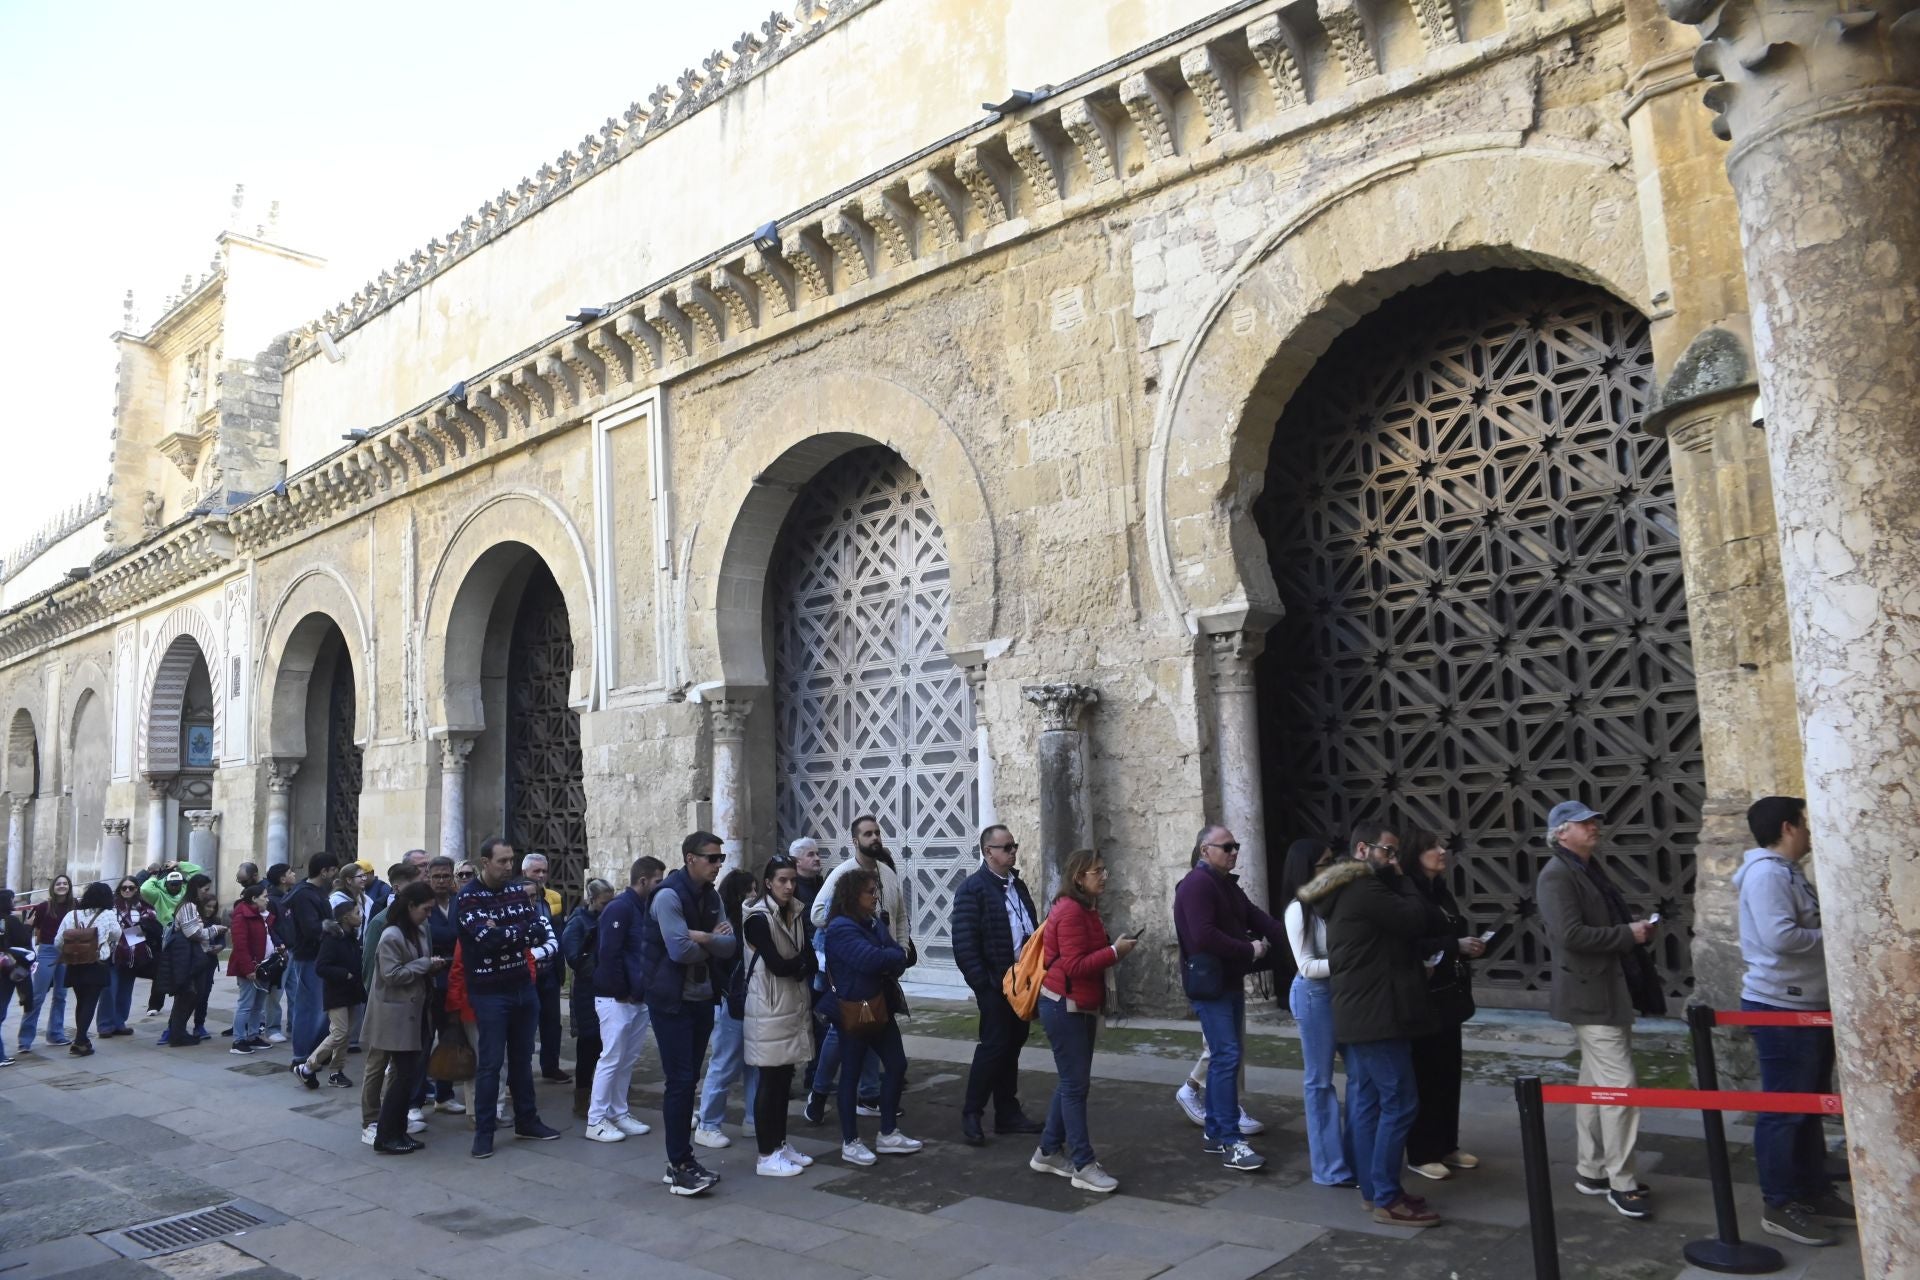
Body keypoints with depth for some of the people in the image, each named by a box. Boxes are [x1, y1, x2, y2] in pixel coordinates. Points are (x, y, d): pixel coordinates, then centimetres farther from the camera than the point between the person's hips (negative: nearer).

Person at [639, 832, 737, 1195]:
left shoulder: (711, 896, 8)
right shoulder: (668, 896, -16)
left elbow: (730, 946, 0)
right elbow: (681, 950, -25)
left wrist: (704, 938, -18)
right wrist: (714, 942, -8)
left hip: (702, 999, 8)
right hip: (672, 1001, -7)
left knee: (690, 1079, 12)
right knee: (680, 1081, -5)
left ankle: (684, 1161, 20)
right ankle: (679, 1166, 3)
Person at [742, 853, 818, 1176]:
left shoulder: (797, 912, 8)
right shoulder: (759, 918, -14)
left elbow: (810, 959, 5)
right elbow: (777, 965, -18)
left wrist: (796, 966, -13)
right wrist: (802, 962, -2)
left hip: (794, 1005, 7)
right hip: (769, 1008, -7)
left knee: (785, 1078, 12)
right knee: (770, 1080, -1)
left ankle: (780, 1144, 22)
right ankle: (766, 1156, 7)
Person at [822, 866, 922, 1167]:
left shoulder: (874, 922, 10)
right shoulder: (840, 928, -17)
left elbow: (900, 958, 4)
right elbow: (870, 959, -30)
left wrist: (886, 961, -17)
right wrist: (892, 956, -12)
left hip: (880, 1006, 8)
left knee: (896, 1064, 10)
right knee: (852, 1072, 3)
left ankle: (889, 1134, 23)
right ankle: (850, 1142, 16)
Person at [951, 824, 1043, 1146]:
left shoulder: (1018, 885, 14)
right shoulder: (972, 888, -10)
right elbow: (964, 942, -15)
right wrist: (981, 983, -17)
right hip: (995, 984, -7)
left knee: (1012, 1046, 13)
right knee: (993, 1046, -5)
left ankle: (1008, 1112, 22)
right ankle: (971, 1114, 8)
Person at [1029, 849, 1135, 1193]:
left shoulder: (1085, 909, 12)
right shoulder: (1070, 911, -20)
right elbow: (1076, 966, -24)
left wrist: (1114, 948, 4)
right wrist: (1115, 951, -20)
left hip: (1080, 1007, 10)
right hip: (1064, 1007, -10)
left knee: (1071, 1082, 15)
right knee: (1075, 1084, -5)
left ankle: (1048, 1152, 25)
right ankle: (1083, 1166, 2)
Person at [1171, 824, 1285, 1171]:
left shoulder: (1228, 885, 16)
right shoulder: (1197, 885, -15)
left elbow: (1256, 917, 9)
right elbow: (1204, 936, -25)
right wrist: (1249, 950, -16)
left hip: (1231, 982, 10)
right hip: (1209, 983, -10)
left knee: (1223, 1057, 13)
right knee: (1227, 1056, -11)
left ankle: (1215, 1133, 22)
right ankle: (1230, 1142, -8)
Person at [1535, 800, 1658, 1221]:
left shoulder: (1590, 871, 16)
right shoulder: (1557, 875, -15)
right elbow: (1570, 934, -24)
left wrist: (1635, 928, 5)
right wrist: (1629, 934, -17)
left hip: (1609, 991, 10)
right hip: (1591, 995, -10)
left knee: (1596, 1084, 15)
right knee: (1619, 1086, -9)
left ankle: (1590, 1171, 24)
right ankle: (1621, 1183, 0)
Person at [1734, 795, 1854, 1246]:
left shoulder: (1786, 872, 15)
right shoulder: (1766, 873, -18)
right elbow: (1780, 937, -28)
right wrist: (1832, 936, -14)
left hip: (1808, 1006, 11)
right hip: (1781, 1008, -11)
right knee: (1785, 1108, -3)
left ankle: (1814, 1191, 30)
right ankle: (1780, 1206, 4)